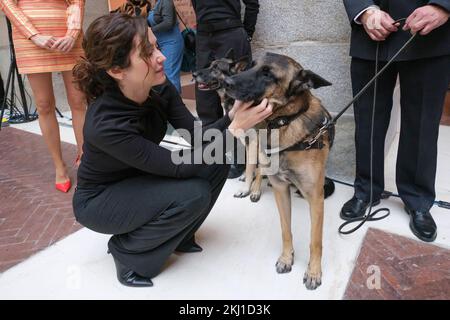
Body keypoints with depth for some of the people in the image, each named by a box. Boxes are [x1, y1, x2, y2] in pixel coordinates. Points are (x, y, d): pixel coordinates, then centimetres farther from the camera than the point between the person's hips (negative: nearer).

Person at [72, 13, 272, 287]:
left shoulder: (160, 88, -16)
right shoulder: (106, 124, -36)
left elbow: (197, 137, -12)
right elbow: (180, 166, -32)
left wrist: (233, 115, -29)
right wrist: (236, 128, -34)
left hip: (140, 180, 7)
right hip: (99, 201, -6)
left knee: (216, 164, -11)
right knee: (192, 194, -28)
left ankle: (178, 236, 11)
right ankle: (126, 252, -2)